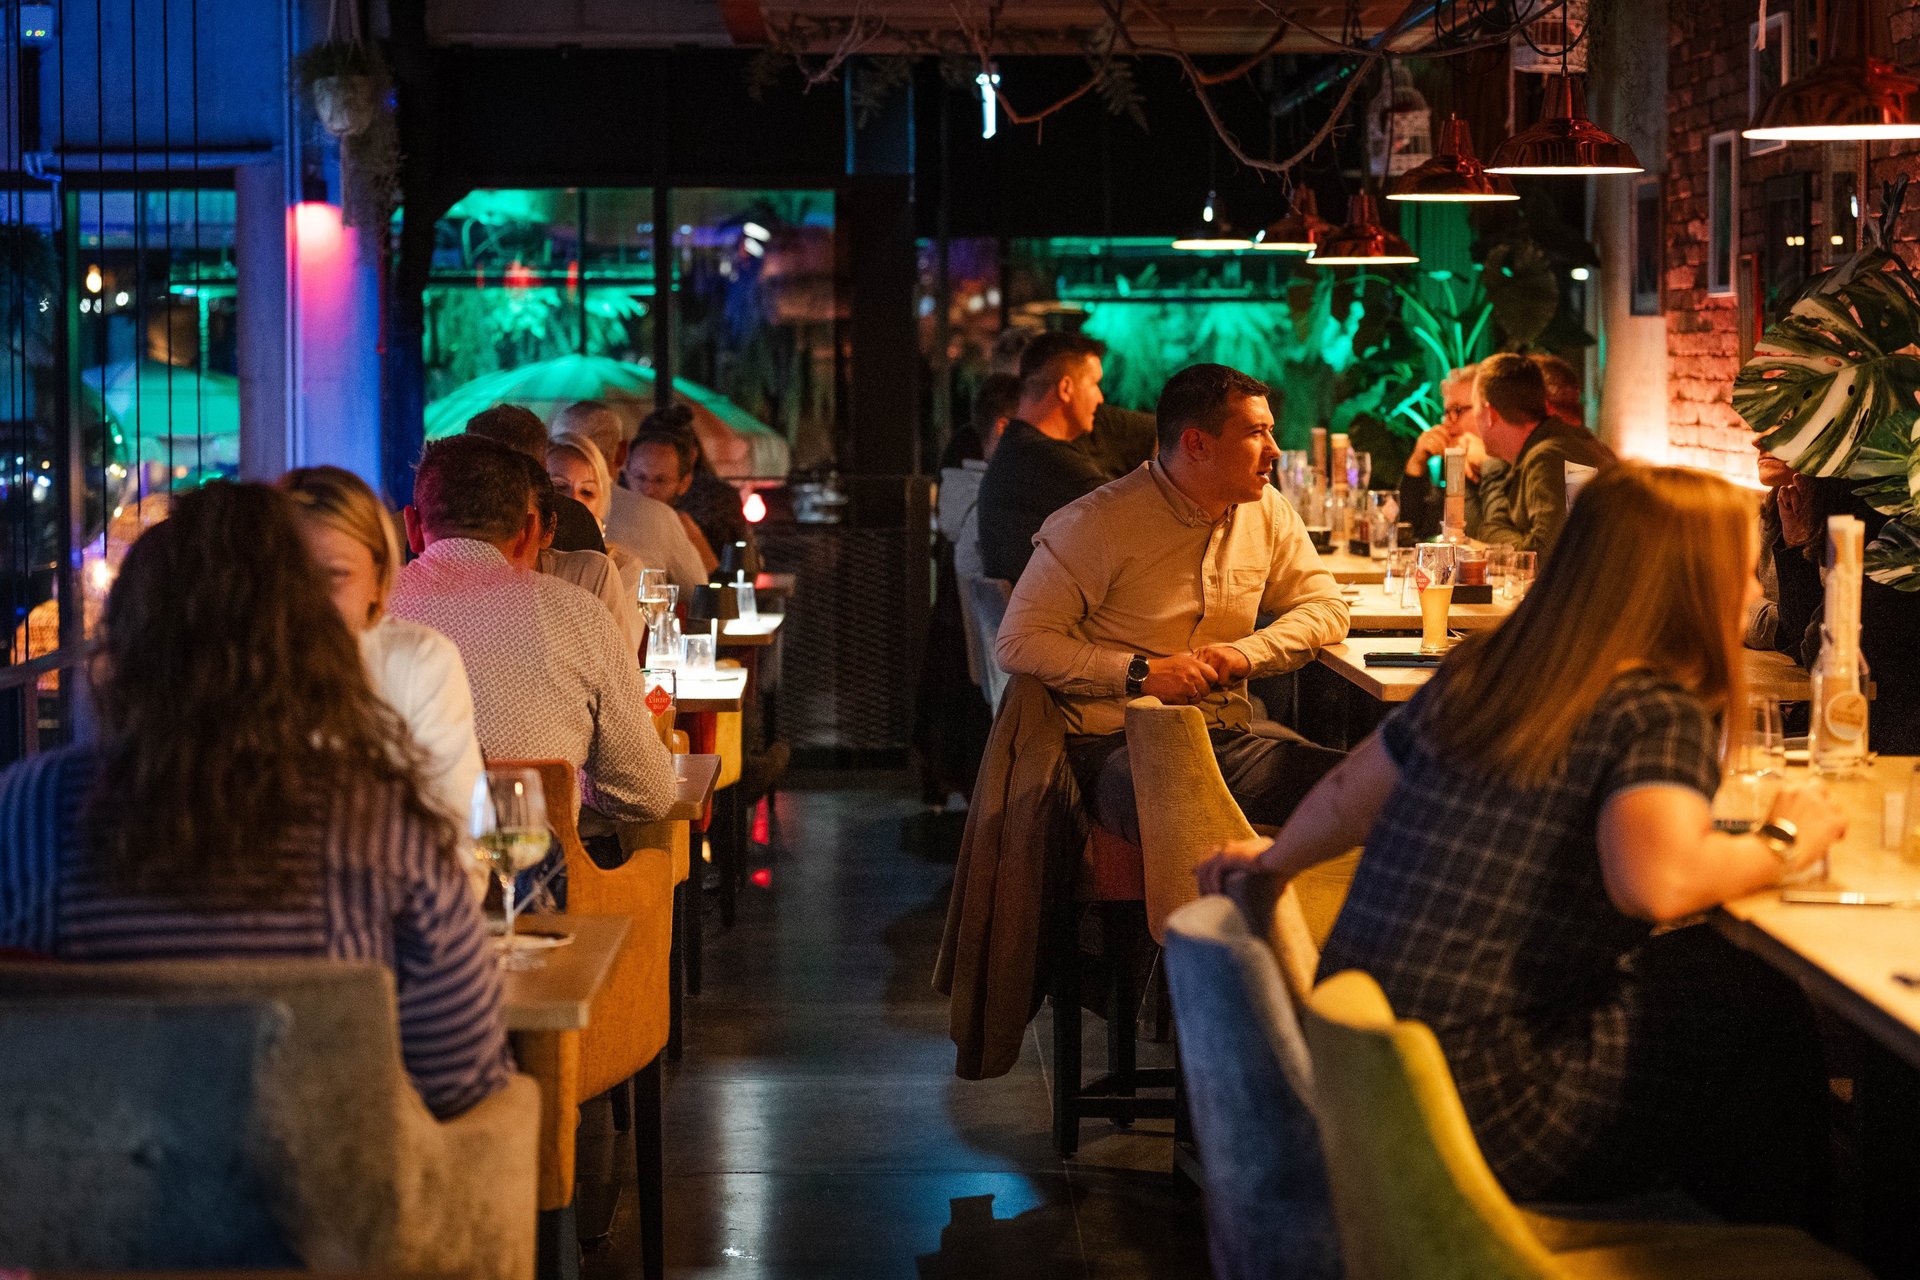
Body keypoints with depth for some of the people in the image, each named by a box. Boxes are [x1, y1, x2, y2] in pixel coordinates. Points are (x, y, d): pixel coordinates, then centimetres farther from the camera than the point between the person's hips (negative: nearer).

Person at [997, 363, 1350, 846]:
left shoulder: (1266, 512, 12)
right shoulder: (1098, 524, -7)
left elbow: (1326, 607, 18)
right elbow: (1018, 642, -8)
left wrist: (1246, 652, -3)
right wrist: (1140, 673, -16)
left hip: (1227, 741, 6)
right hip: (1117, 746, -6)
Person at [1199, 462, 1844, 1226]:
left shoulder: (1477, 675, 10)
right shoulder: (1660, 714, -11)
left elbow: (1346, 803, 24)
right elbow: (1656, 882, -30)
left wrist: (1273, 861, 44)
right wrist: (1783, 844, -10)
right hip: (1479, 1100, -8)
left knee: (1692, 967, 18)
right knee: (1767, 1022, 4)